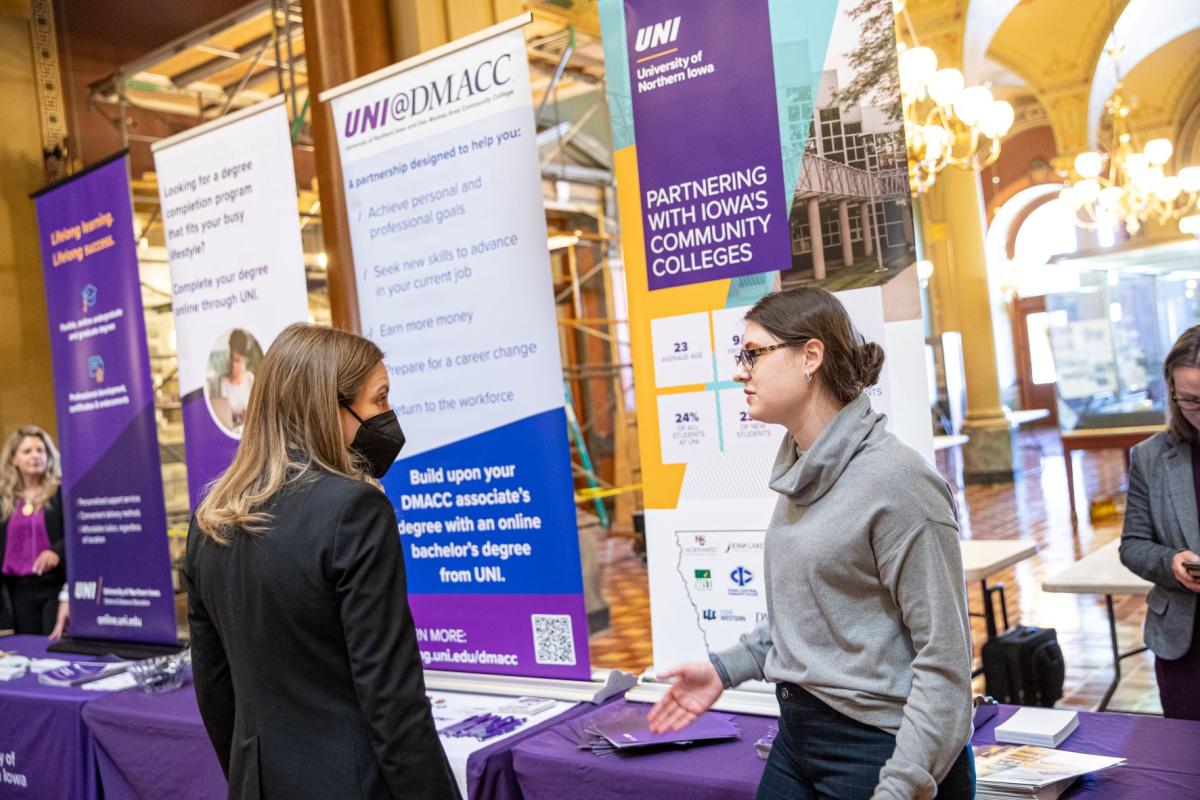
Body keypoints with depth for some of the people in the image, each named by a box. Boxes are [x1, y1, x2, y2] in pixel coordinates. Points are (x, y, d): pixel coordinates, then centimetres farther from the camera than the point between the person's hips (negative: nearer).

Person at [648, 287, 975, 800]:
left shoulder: (894, 479, -19)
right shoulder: (802, 471, 6)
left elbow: (944, 658, -19)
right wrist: (724, 669, 11)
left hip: (876, 750, -7)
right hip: (796, 738, 8)